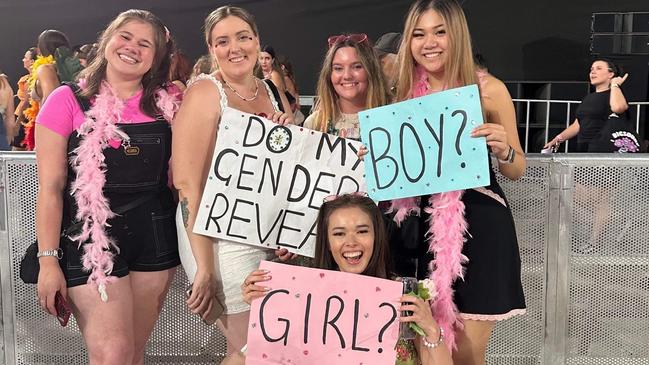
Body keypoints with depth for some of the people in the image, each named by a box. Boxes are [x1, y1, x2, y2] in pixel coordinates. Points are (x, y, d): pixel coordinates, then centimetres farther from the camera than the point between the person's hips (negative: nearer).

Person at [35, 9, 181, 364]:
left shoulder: (168, 102, 3)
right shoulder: (68, 100, -4)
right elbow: (51, 187, -6)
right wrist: (48, 259, -9)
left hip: (155, 233, 4)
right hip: (91, 237, -3)